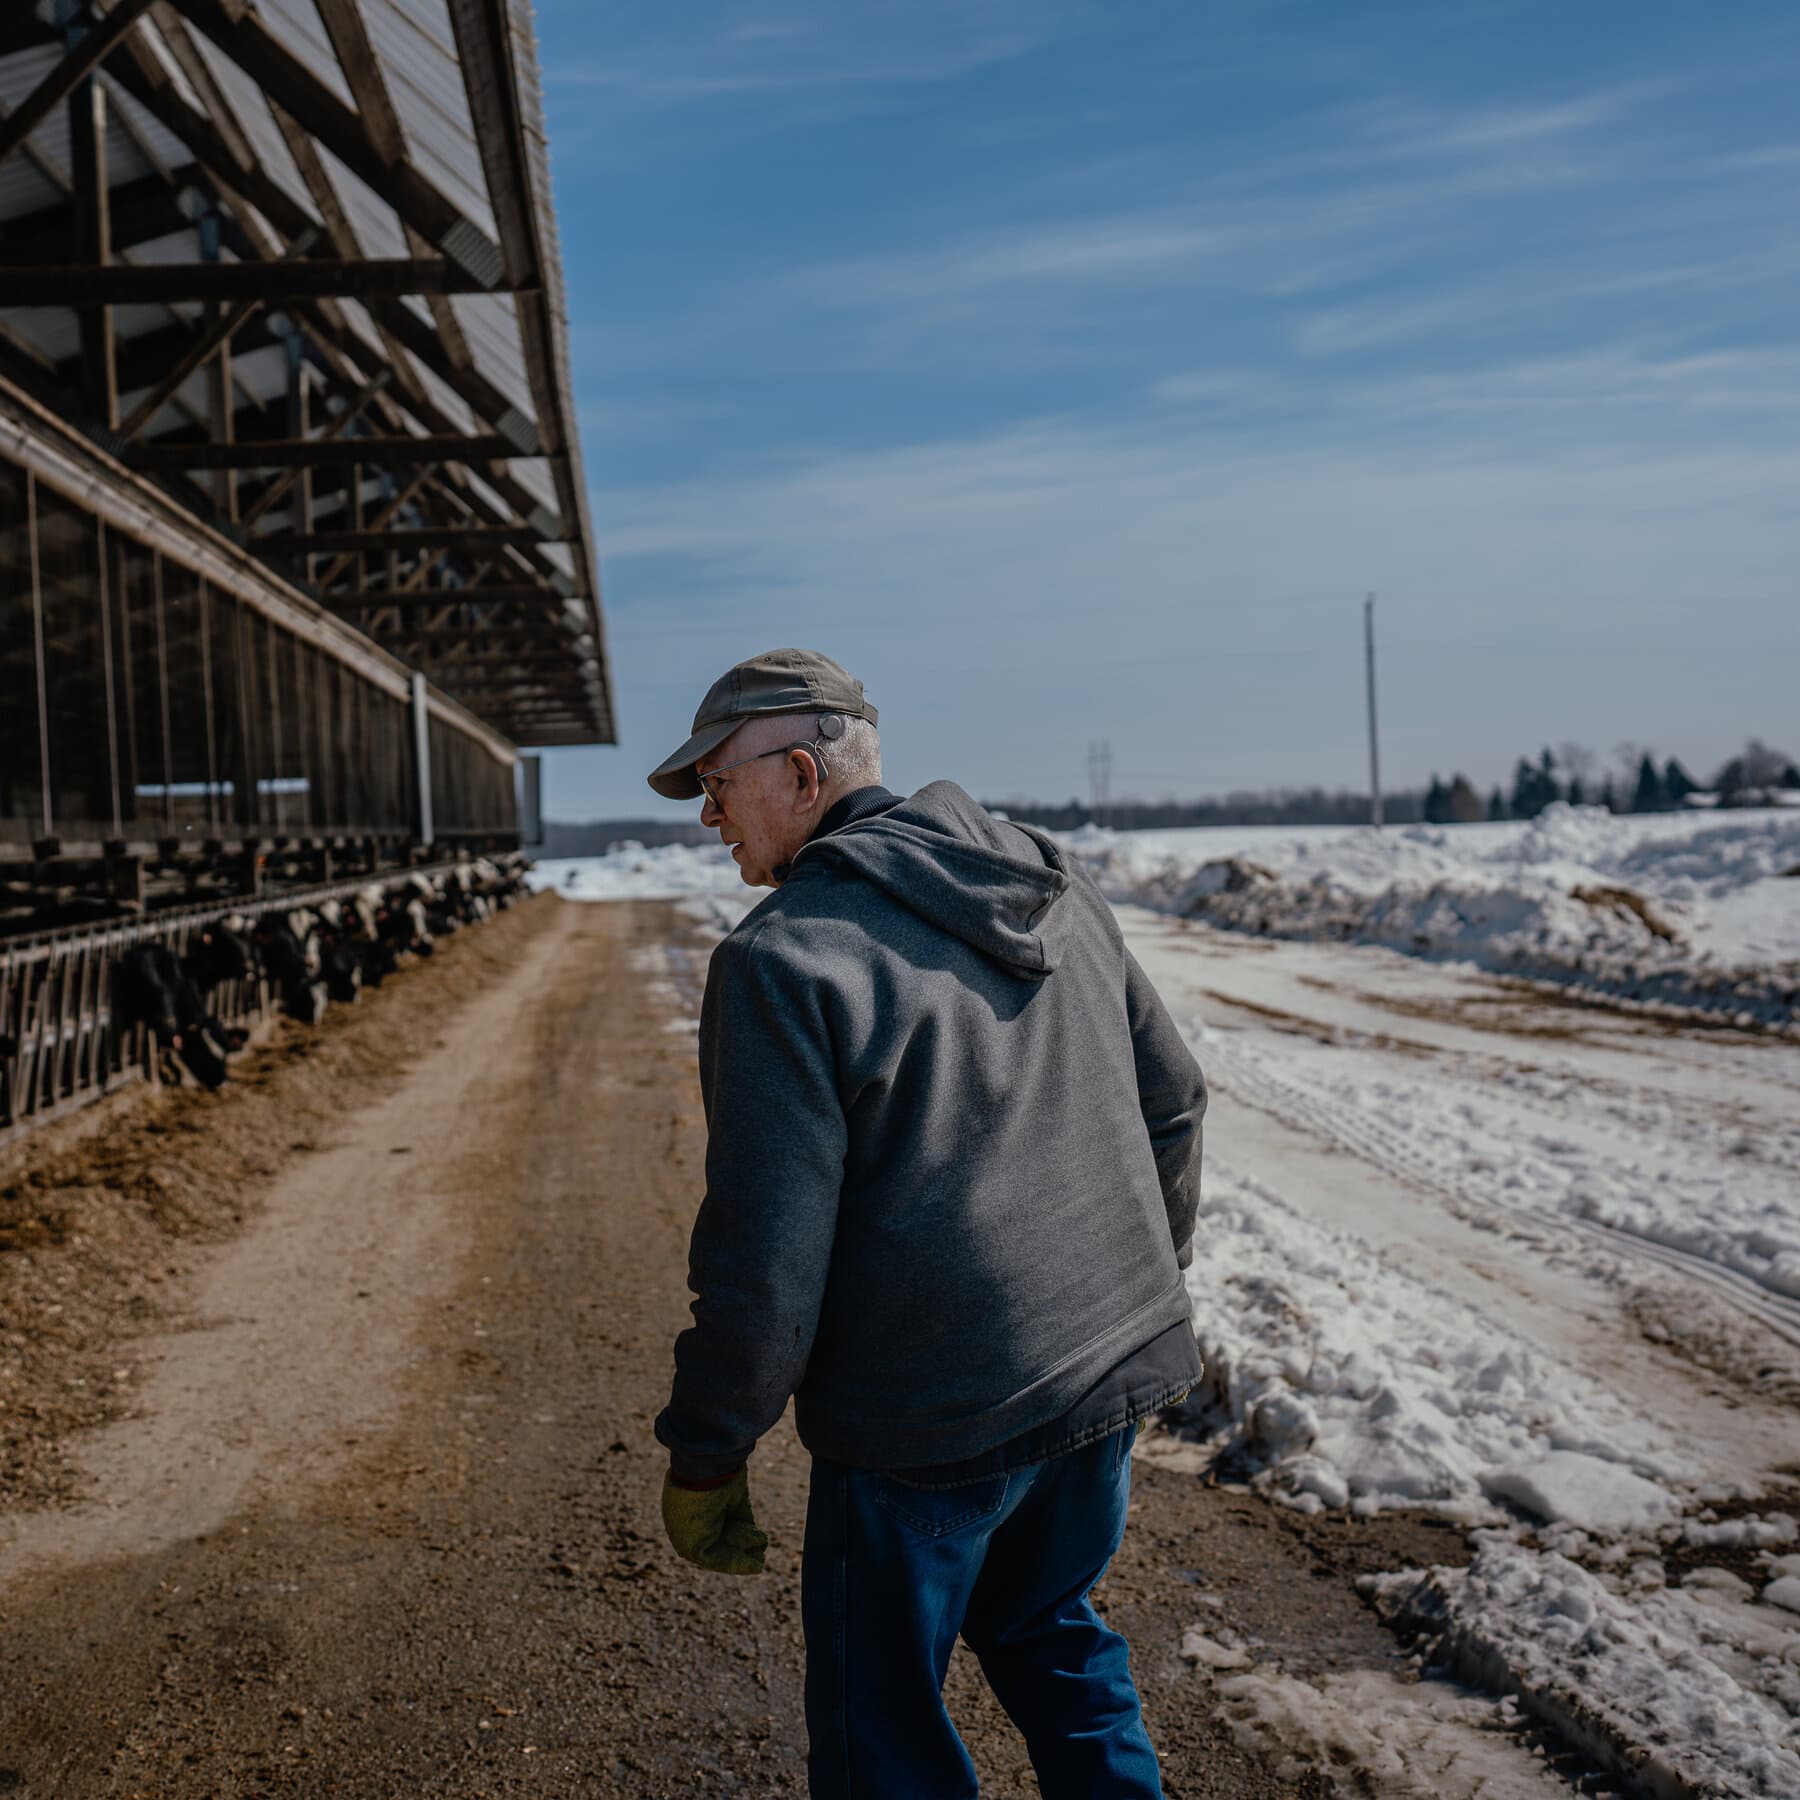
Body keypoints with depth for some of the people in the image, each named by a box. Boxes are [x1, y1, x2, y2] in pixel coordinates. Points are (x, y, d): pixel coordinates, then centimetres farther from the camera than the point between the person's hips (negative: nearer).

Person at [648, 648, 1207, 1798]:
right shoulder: (1058, 888, 4)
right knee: (1048, 1622, 30)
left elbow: (768, 1255, -20)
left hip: (933, 1420, -7)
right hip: (1115, 1367, 7)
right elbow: (1172, 1098, 12)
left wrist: (706, 1456, -6)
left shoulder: (785, 957, -18)